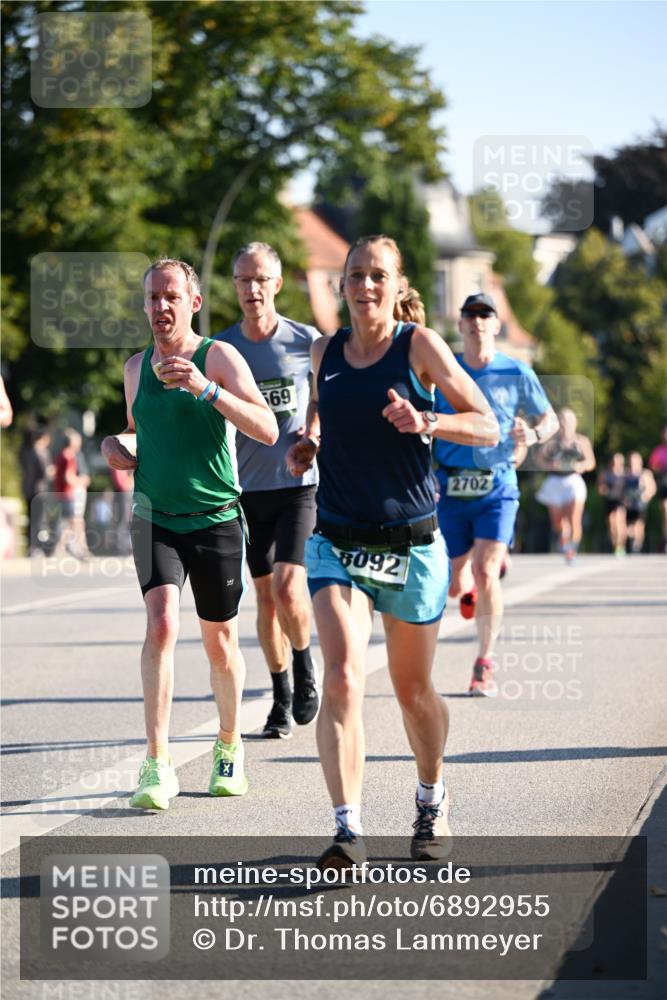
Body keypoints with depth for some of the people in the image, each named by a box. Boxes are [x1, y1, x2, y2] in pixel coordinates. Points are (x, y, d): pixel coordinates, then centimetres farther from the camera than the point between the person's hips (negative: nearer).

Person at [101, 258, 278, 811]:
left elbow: (267, 430, -19)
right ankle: (158, 765, -19)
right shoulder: (136, 366, 8)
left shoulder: (218, 357, -7)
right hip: (155, 517, 2)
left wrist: (206, 390, -31)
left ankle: (230, 746, 34)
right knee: (162, 624, -19)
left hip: (215, 519, -2)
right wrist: (119, 446, 3)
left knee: (221, 643, 9)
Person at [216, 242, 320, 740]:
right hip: (248, 488, 3)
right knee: (265, 596, 7)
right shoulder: (219, 348, 3)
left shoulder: (307, 342, -3)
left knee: (288, 589, -16)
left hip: (299, 482, -3)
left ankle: (304, 665, 13)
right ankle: (282, 698, 20)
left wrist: (318, 430, -10)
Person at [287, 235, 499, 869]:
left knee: (412, 690, 12)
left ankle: (431, 800, 39)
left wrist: (427, 423, -24)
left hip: (411, 544, -2)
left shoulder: (420, 346, -4)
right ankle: (348, 830, -22)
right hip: (336, 543, 2)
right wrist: (302, 450, 4)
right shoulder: (324, 352, 6)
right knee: (341, 679, -18)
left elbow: (487, 426, -6)